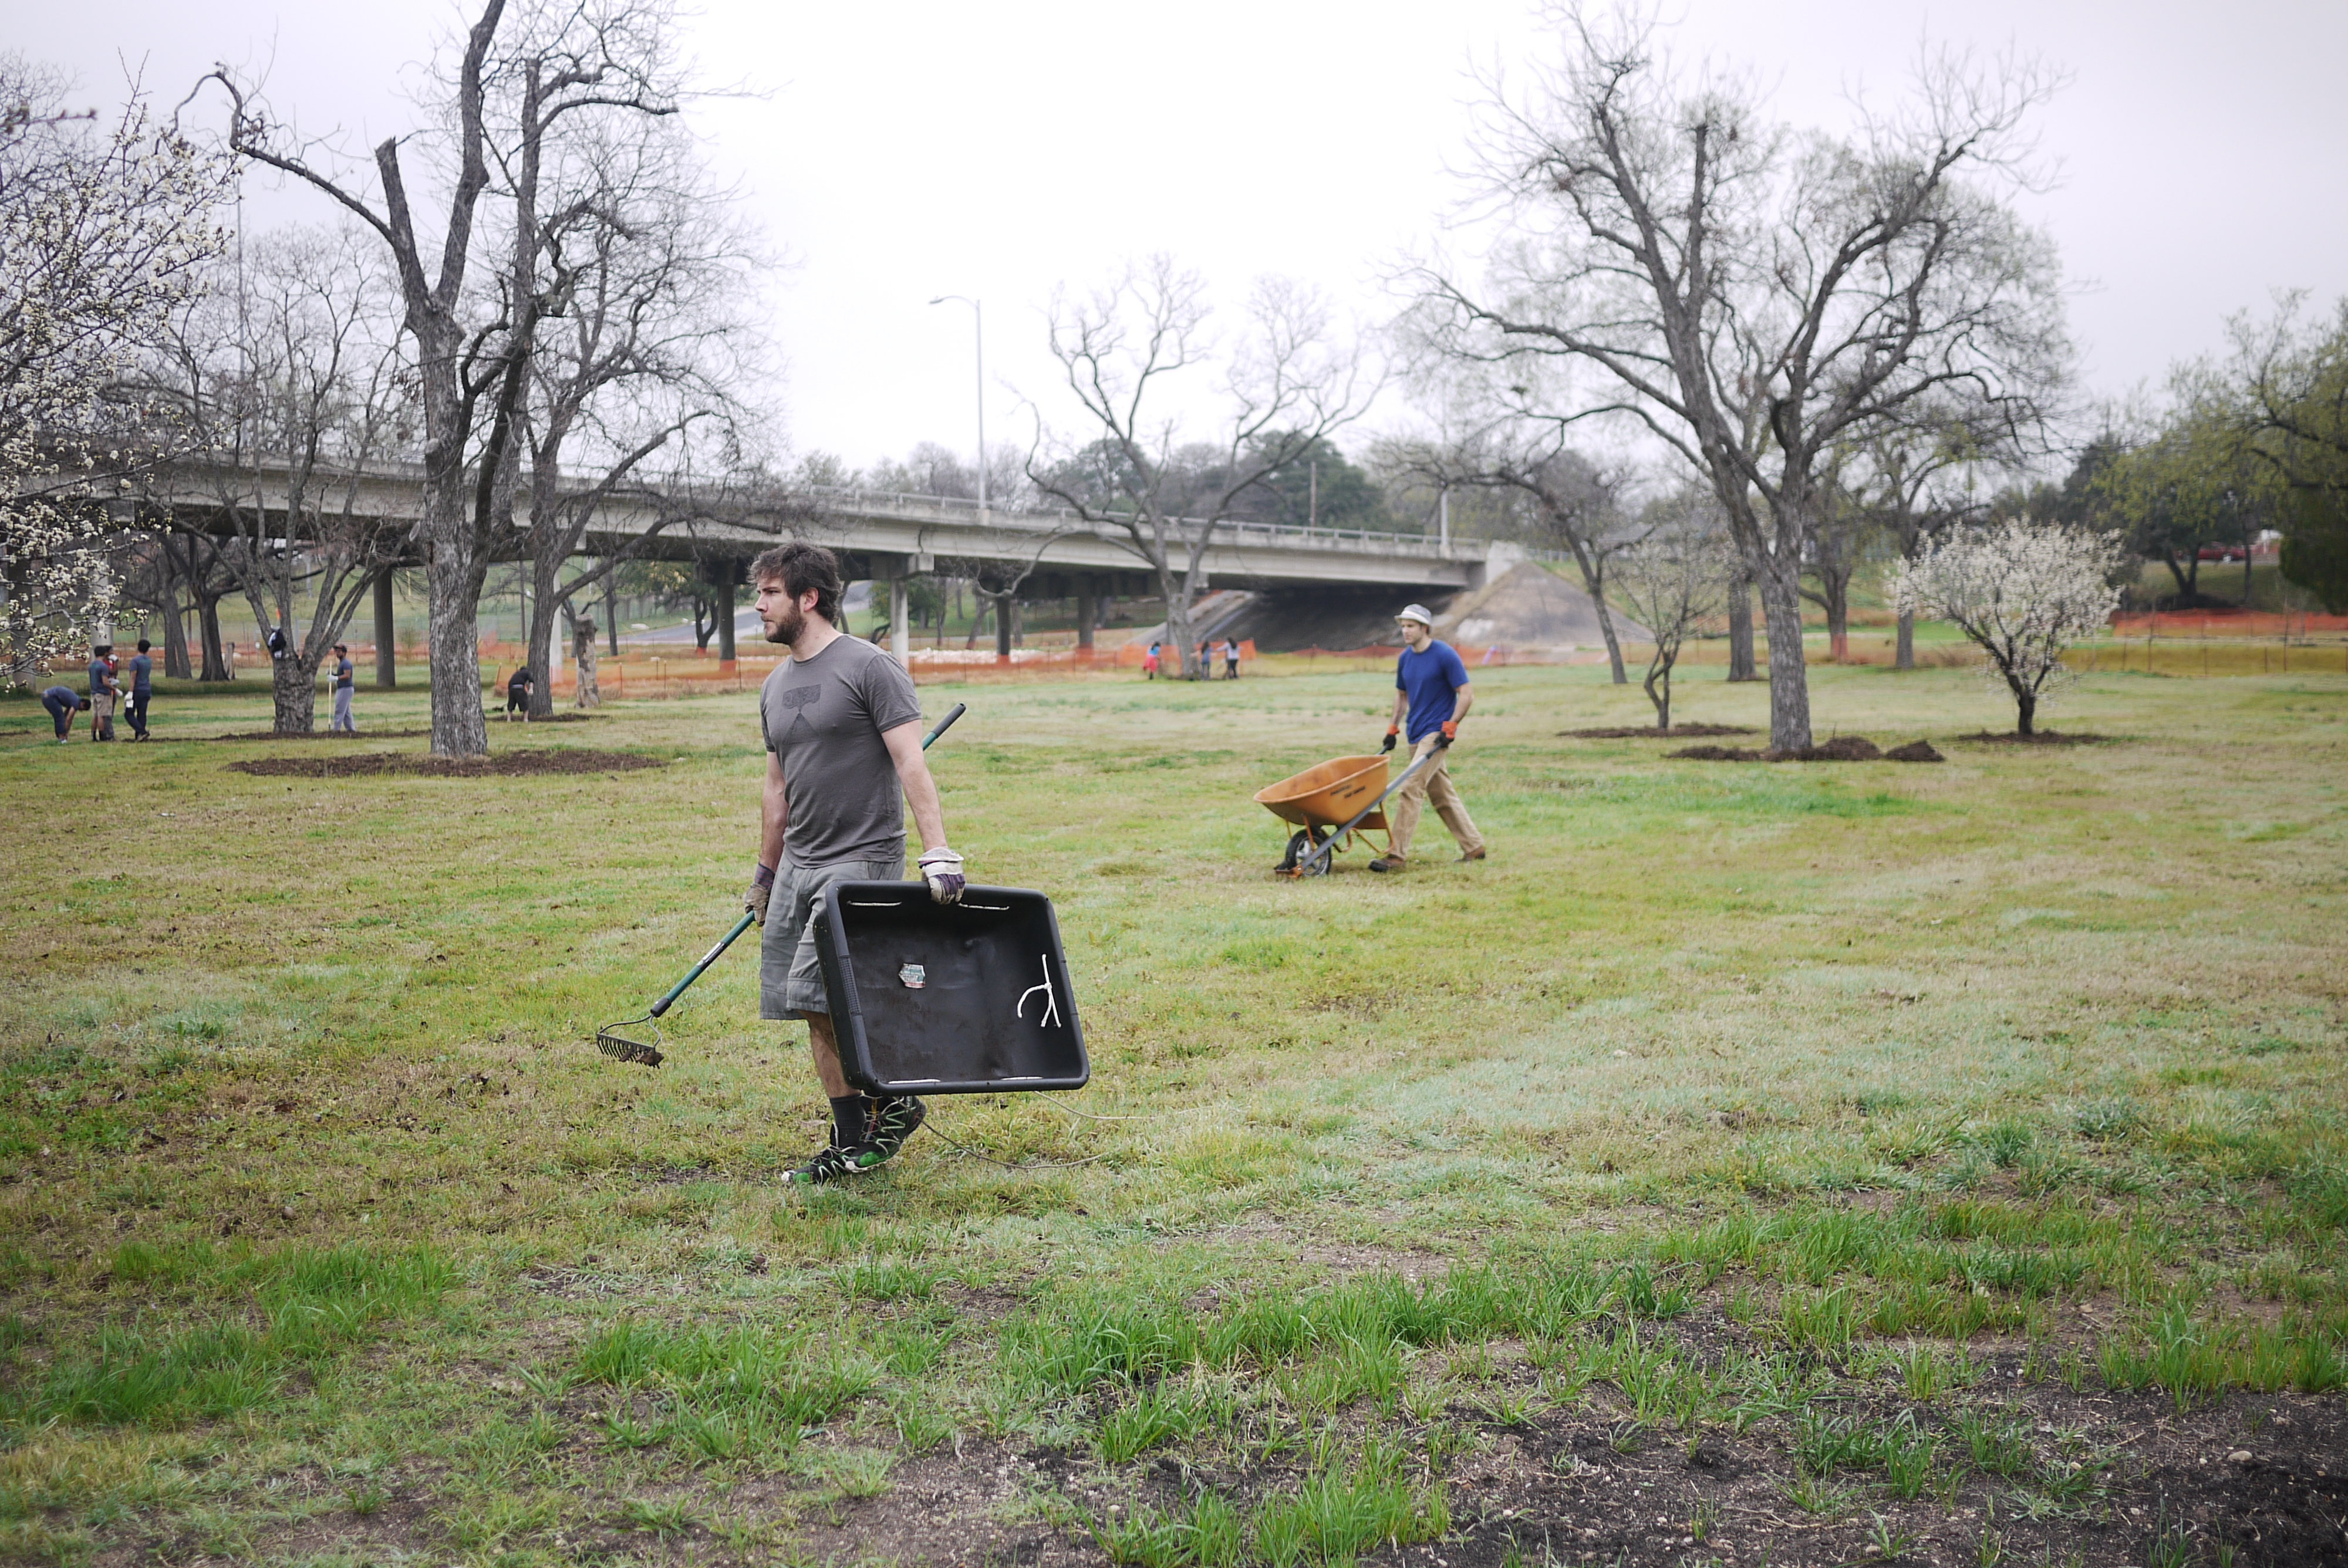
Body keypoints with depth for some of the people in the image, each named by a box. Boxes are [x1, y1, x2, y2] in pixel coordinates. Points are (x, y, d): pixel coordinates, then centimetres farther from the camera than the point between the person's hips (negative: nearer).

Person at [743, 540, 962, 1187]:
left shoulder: (869, 668, -9)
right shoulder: (776, 686, 14)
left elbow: (912, 767, -15)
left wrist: (939, 855, -24)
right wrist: (765, 874, 24)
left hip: (862, 861, -8)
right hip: (798, 865, 8)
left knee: (817, 996, -16)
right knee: (815, 1011, 6)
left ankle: (893, 1099, 3)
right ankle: (853, 1143, 14)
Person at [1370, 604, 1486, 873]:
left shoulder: (1445, 656, -12)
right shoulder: (1405, 658, 9)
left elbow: (1466, 694, -11)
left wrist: (1450, 728, -16)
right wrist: (1393, 728, 14)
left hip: (1436, 734, -8)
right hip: (1416, 735, 8)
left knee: (1410, 788, -16)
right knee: (1442, 795, 12)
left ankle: (1397, 855, -16)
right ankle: (1474, 848, 22)